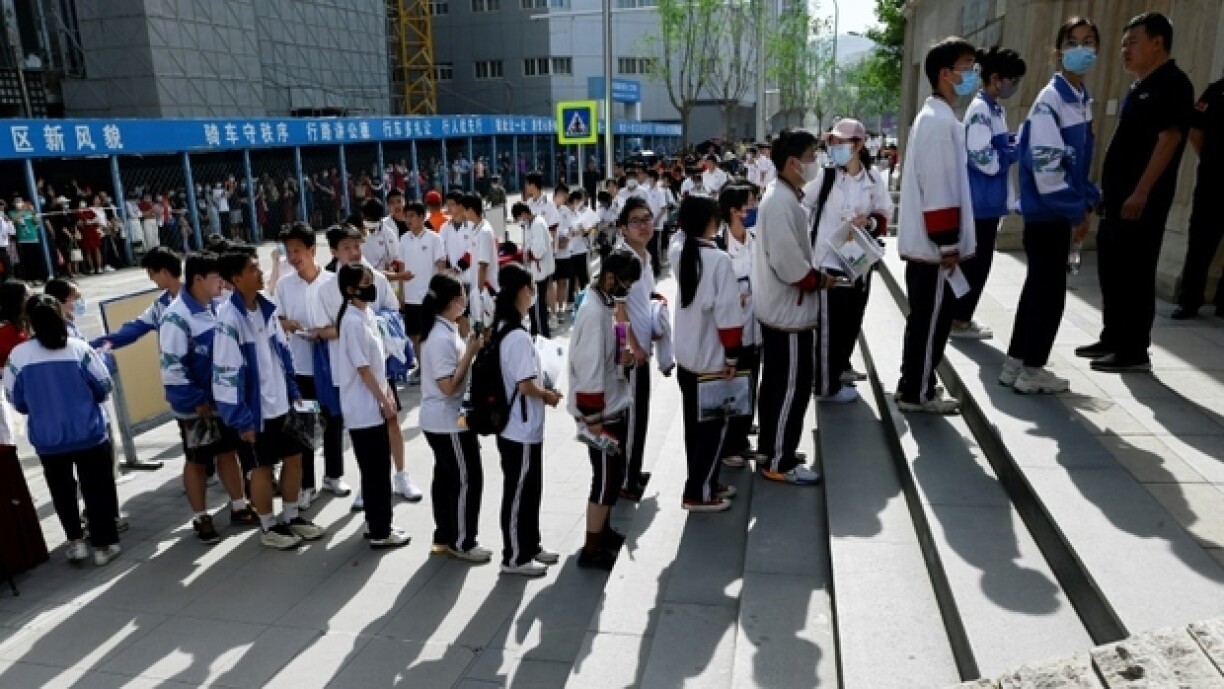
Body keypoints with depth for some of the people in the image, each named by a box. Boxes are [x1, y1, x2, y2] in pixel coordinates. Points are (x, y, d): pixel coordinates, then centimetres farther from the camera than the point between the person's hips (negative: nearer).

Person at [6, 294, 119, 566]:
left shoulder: (17, 355, -7)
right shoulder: (79, 348, -11)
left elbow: (17, 402, 2)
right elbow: (103, 388, -4)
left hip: (47, 438, 2)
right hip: (89, 433, -1)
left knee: (62, 491, 20)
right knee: (97, 489, 10)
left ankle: (75, 541, 25)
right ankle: (103, 544, 16)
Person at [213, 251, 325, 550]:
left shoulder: (266, 308, 3)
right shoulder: (229, 318, -20)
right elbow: (226, 373, -20)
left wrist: (293, 391, 13)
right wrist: (240, 419, -18)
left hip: (280, 403, 7)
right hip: (254, 410, -7)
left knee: (294, 457, 15)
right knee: (262, 468, 8)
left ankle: (291, 516, 33)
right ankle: (269, 527, 26)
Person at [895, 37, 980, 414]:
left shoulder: (932, 116, 17)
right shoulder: (940, 121, -17)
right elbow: (938, 190, -22)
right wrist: (948, 246, -19)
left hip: (923, 242, 10)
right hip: (933, 245, -10)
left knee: (924, 317, 16)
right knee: (932, 319, 0)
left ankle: (913, 385, 26)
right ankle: (917, 393, 10)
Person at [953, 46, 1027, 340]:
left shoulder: (996, 109, 12)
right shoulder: (980, 110, -17)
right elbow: (985, 159, -22)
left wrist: (1016, 142, 2)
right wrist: (1019, 149, -11)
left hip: (989, 200, 9)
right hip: (981, 202, -9)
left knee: (977, 260, 14)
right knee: (977, 261, 0)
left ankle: (961, 317, 24)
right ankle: (959, 320, 10)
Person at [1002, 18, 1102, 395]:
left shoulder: (1083, 99, 12)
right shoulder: (1050, 100, -15)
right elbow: (1044, 163, -20)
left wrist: (1087, 203, 10)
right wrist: (1075, 212, -16)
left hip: (1061, 210, 9)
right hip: (1046, 210, -9)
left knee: (1039, 286, 13)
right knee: (1050, 289, -2)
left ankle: (1017, 364, 22)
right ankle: (1031, 371, 10)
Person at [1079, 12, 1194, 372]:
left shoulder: (1172, 84, -10)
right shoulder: (1140, 87, 19)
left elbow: (1169, 140, -18)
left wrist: (1141, 193, -23)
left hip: (1142, 201, -9)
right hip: (1118, 199, 10)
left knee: (1135, 276, -5)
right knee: (1111, 272, 13)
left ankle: (1135, 352, 2)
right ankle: (1112, 340, 23)